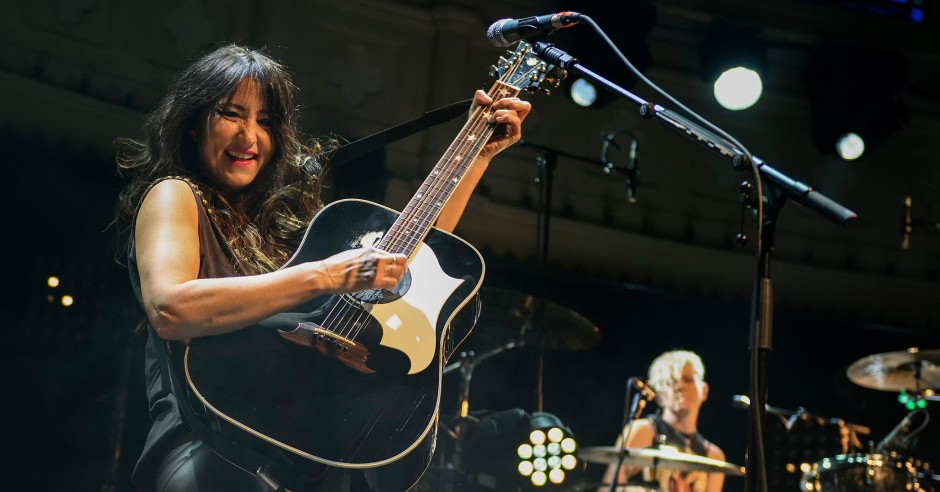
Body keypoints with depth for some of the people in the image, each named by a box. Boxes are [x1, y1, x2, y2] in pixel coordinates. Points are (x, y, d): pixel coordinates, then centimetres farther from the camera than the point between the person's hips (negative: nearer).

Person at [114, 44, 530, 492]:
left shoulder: (284, 212, 20)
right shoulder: (175, 195, 2)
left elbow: (407, 254, 25)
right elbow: (168, 310, -20)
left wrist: (481, 152, 24)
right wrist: (325, 276, -23)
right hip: (205, 440, -6)